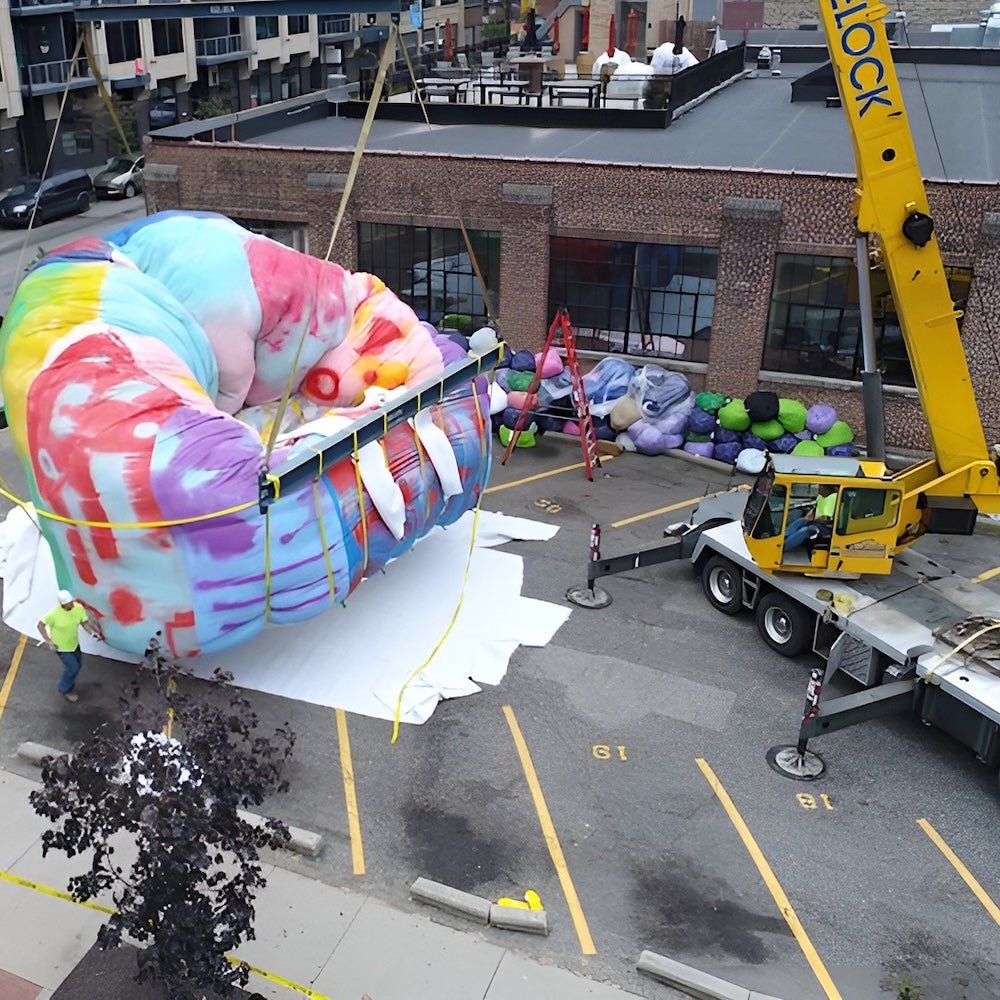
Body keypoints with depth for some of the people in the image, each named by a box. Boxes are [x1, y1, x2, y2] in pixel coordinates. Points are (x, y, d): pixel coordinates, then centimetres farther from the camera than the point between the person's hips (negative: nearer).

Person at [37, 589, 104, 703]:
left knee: (78, 664, 22)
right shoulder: (55, 614, -30)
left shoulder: (79, 608, -18)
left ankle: (68, 681, 52)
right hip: (61, 646, -6)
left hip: (74, 643, 6)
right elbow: (40, 625, -20)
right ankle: (65, 690, 26)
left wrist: (92, 632, -27)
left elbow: (85, 622, -9)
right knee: (73, 667, -1)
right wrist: (48, 640, -28)